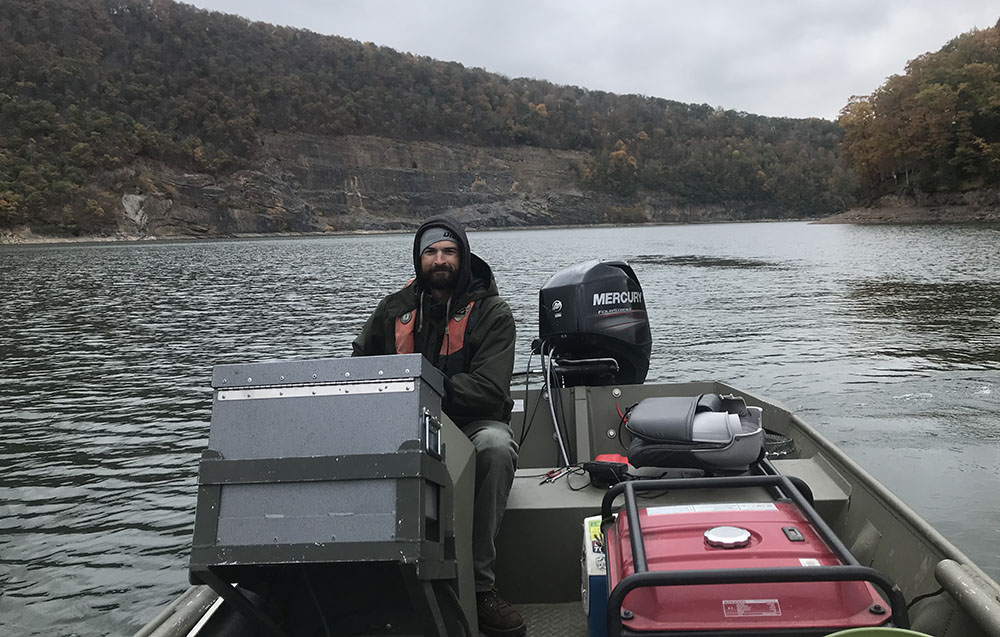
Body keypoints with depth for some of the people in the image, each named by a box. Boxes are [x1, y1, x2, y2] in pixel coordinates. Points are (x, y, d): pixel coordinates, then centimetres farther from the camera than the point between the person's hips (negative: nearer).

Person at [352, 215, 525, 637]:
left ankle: (479, 584, -25)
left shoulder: (491, 312, -1)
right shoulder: (395, 309, 11)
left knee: (496, 445, -37)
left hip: (471, 423, -2)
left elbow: (490, 391, -13)